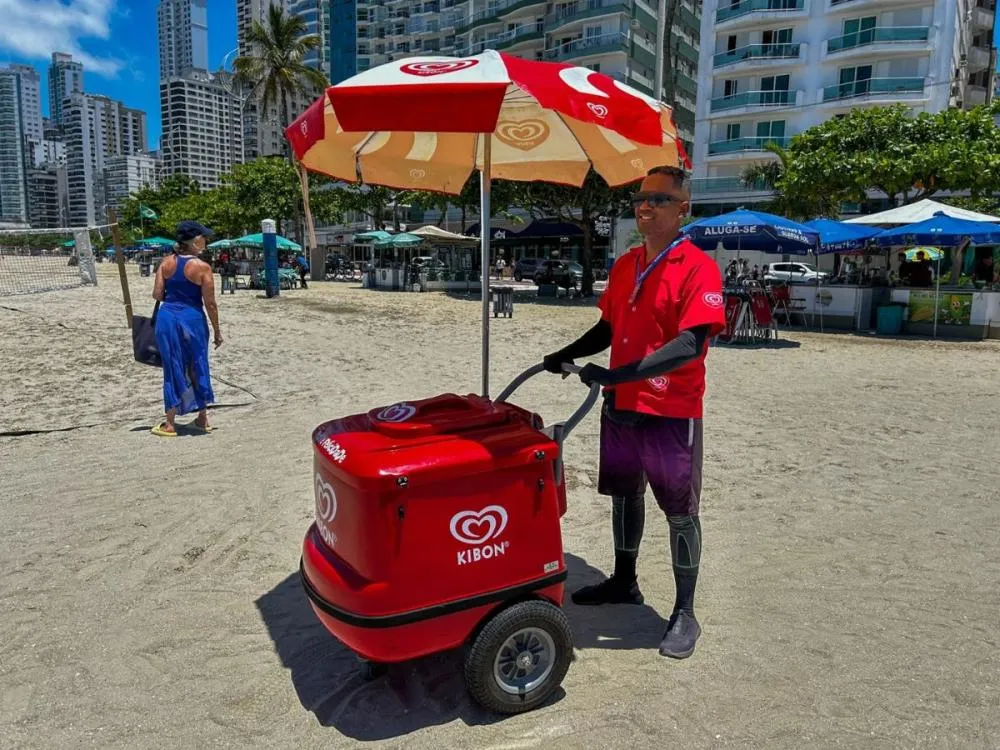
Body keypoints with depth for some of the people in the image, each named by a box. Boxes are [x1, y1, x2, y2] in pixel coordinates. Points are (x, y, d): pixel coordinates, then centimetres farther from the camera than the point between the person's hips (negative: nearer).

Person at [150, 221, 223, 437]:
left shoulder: (167, 263, 1)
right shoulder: (202, 267, -10)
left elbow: (157, 294, 0)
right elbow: (210, 304, -9)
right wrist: (217, 331, 0)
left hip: (167, 317, 3)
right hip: (192, 319, -3)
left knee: (173, 369, 9)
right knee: (197, 368, 12)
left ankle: (170, 424, 12)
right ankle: (202, 419, 24)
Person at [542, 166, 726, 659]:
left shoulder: (698, 268, -13)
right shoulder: (625, 266, 9)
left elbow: (691, 343, -24)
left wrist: (617, 374, -30)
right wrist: (567, 355, 4)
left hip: (671, 411, -7)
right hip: (621, 406, 7)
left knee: (680, 511, 5)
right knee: (624, 495, 18)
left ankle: (684, 612, 19)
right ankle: (624, 582, 38)